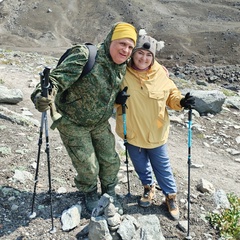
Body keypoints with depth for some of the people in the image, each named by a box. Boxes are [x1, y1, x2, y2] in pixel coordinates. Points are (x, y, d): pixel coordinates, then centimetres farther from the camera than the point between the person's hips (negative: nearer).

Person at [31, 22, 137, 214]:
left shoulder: (123, 66, -6)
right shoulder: (85, 56, -29)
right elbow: (59, 78, -36)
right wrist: (43, 95, -55)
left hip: (100, 123, 6)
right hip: (73, 123, -6)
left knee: (110, 160, 14)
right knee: (88, 166, 2)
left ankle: (109, 191, 45)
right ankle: (90, 194, 36)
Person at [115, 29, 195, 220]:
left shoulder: (161, 75, -10)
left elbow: (171, 95, 5)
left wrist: (181, 102, -16)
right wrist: (117, 99, -22)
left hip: (156, 133, -1)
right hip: (132, 132, 1)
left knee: (162, 167, 13)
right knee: (140, 165, 21)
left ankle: (171, 195, 35)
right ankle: (148, 187, 48)